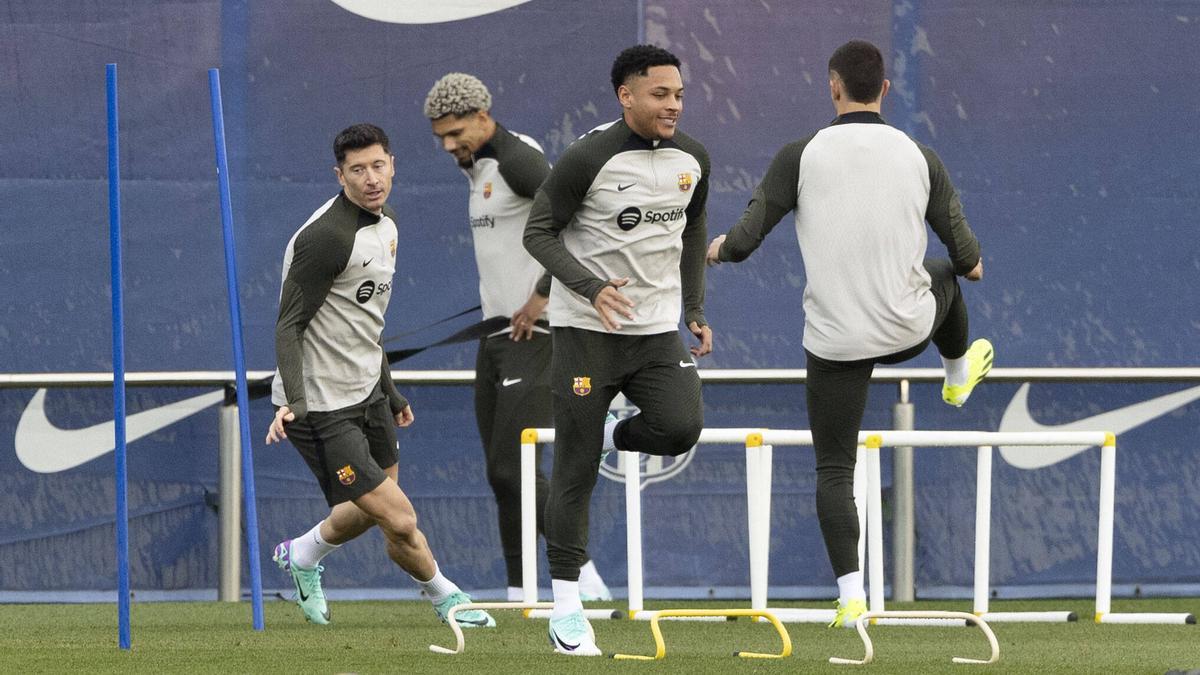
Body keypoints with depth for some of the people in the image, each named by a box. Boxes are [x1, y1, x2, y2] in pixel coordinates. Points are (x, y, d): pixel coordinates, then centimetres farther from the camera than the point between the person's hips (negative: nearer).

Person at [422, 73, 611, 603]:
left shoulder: (517, 159, -14)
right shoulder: (477, 166, 15)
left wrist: (542, 296, -21)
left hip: (534, 334, -10)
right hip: (497, 334, 10)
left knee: (516, 468, -15)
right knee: (500, 474, 7)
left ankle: (584, 579, -10)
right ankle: (517, 595, 10)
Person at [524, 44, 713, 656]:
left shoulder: (691, 159, 4)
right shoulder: (590, 158, -14)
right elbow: (539, 232, -10)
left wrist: (695, 310, 14)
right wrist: (592, 288, -23)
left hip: (658, 330, 4)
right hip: (586, 329, -4)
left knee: (680, 429, -21)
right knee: (573, 473, -3)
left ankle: (610, 436, 14)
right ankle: (565, 608, 7)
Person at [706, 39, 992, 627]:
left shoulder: (800, 156, -12)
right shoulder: (918, 158, -5)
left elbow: (745, 239, -11)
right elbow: (963, 249, 3)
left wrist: (720, 248, 14)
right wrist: (972, 264, 28)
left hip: (835, 342, -2)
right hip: (909, 331, 2)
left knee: (834, 470, 10)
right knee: (943, 274, 37)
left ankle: (850, 594, -3)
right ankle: (959, 373, 64)